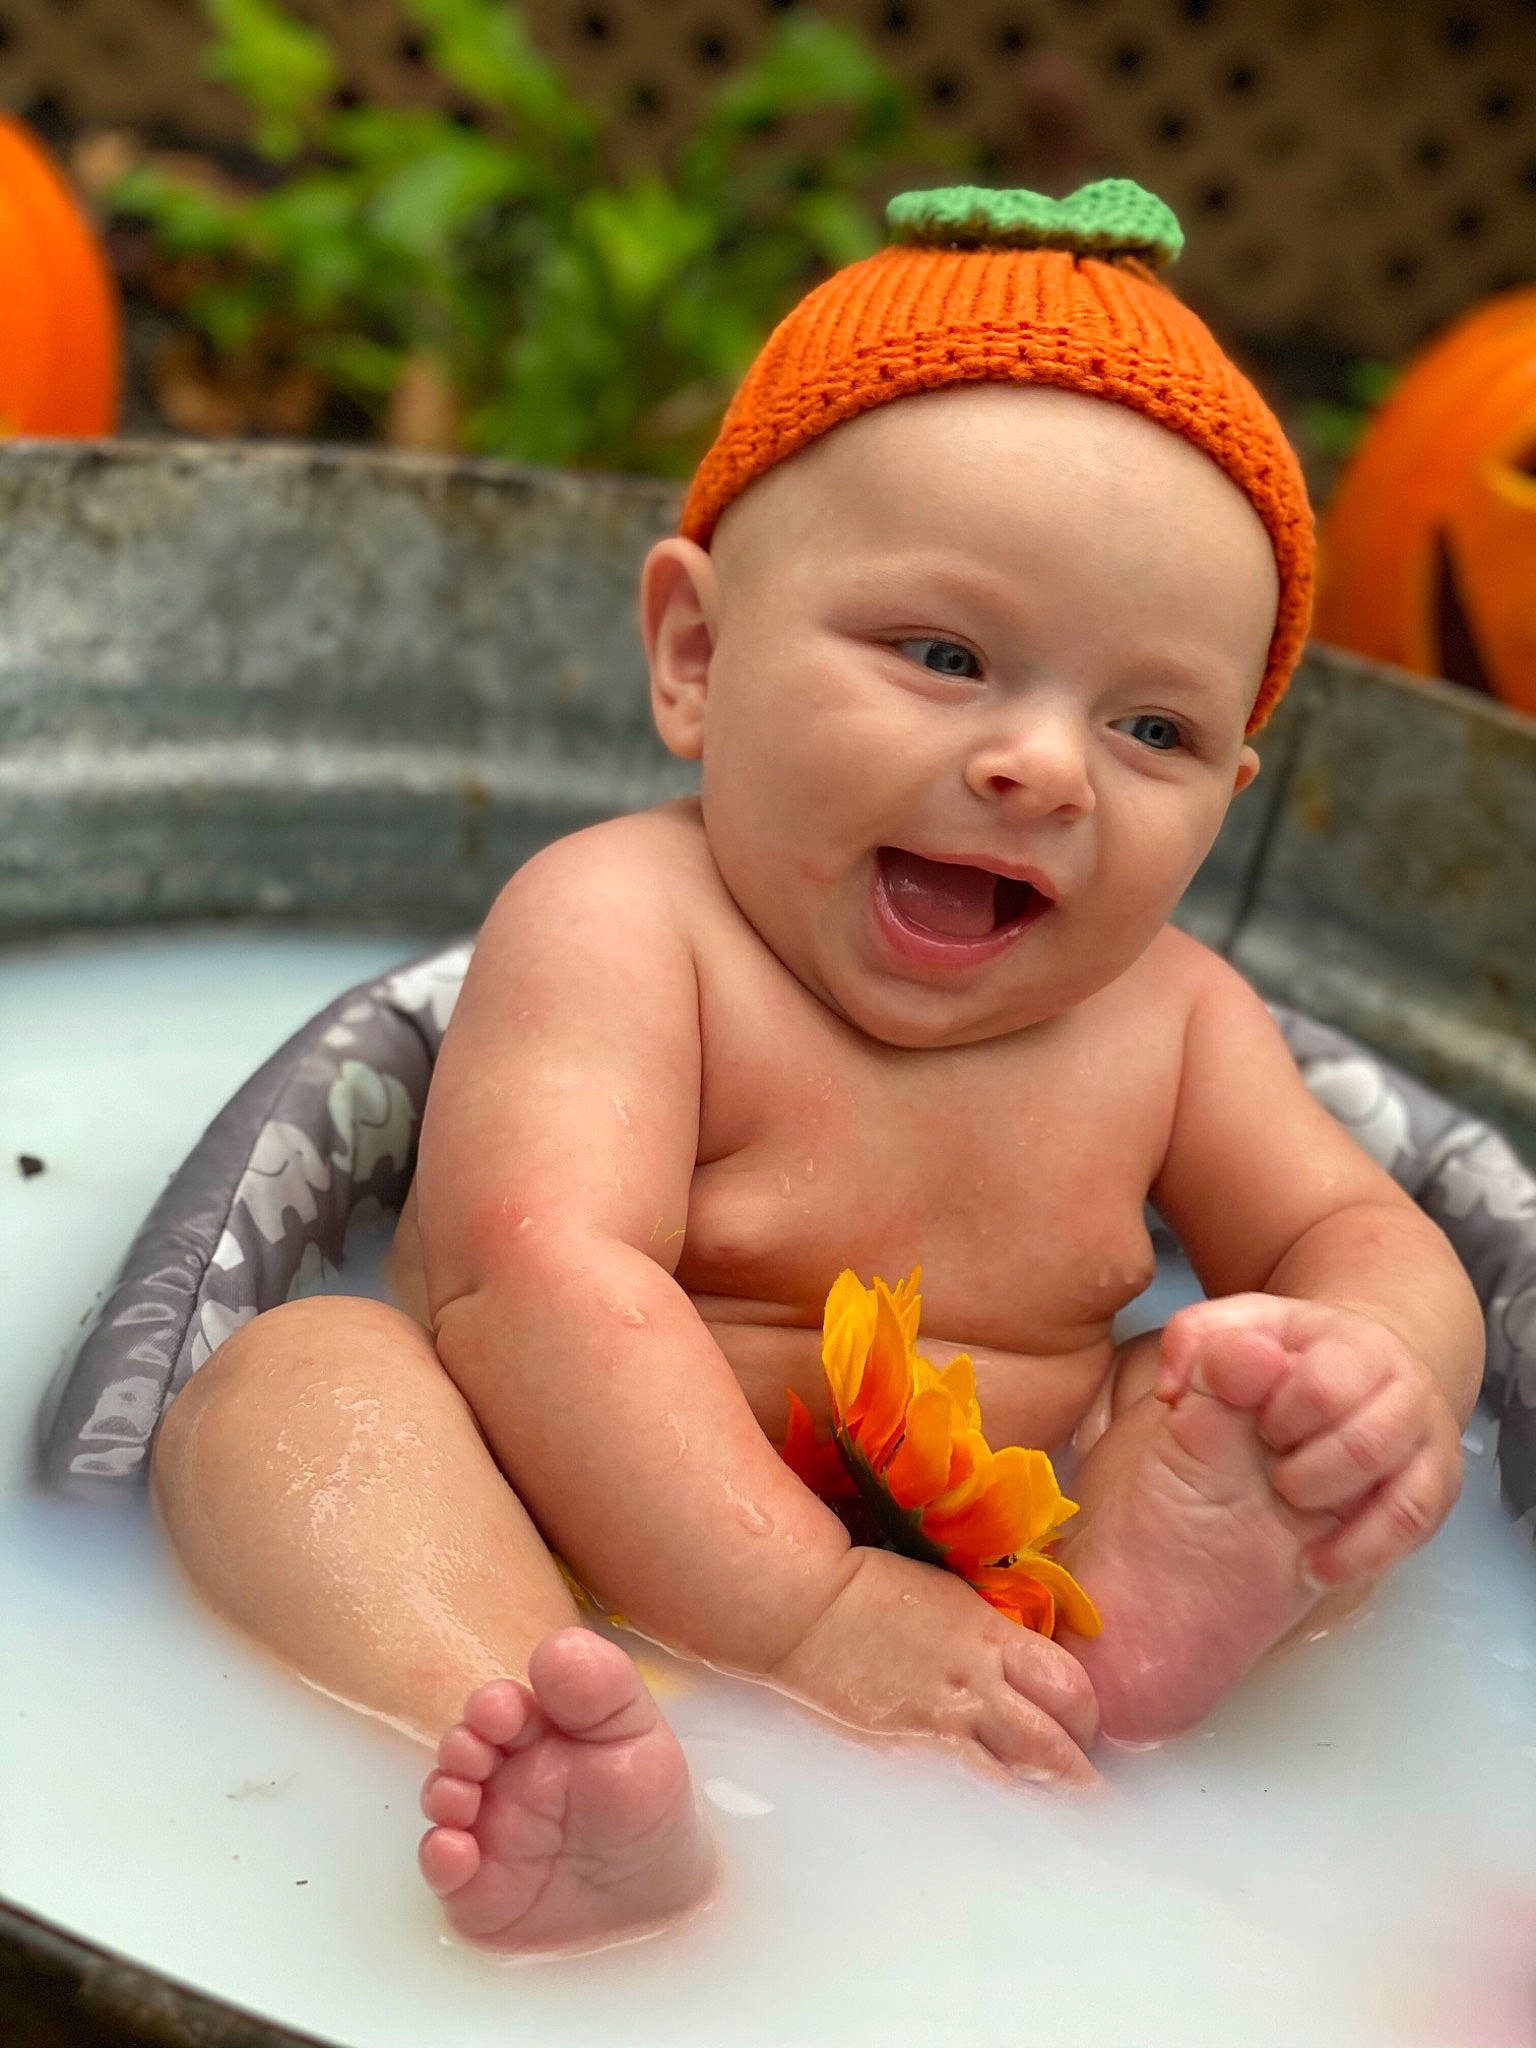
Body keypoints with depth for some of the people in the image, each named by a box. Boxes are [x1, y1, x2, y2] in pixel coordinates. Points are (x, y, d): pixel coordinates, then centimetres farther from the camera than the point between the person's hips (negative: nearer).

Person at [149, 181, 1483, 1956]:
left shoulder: (1169, 1015, 4)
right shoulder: (618, 922, -15)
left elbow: (1363, 1236, 7)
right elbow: (542, 1276, -27)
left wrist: (1380, 1370, -20)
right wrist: (801, 1615, -37)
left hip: (1005, 1585, 5)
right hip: (597, 1588, -4)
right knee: (298, 1380, -26)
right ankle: (570, 1793, -53)